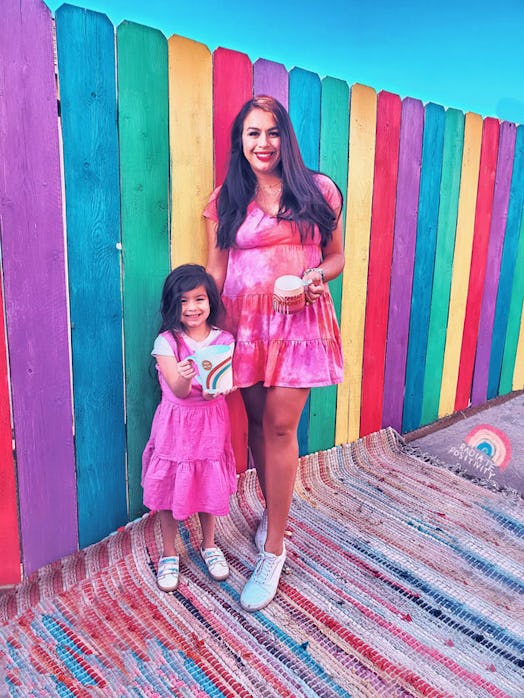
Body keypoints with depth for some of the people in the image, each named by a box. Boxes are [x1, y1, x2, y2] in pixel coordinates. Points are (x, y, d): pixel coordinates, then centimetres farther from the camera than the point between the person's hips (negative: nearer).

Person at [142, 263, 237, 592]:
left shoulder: (223, 340, -3)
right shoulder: (166, 342, -10)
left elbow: (228, 383, -11)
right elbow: (178, 390, -18)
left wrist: (215, 389, -34)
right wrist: (185, 378, -41)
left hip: (211, 423, 2)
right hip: (176, 425, -1)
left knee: (210, 487, 14)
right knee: (170, 491, 8)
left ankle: (209, 545, 38)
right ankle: (169, 554, 30)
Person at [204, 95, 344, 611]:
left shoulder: (318, 191, 6)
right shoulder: (225, 200, 8)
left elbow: (336, 256, 10)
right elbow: (215, 270, 7)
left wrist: (319, 274, -12)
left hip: (300, 320, -1)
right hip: (244, 321, 2)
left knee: (280, 425, -4)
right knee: (258, 421, 9)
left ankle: (272, 550, 10)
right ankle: (273, 510, 35)